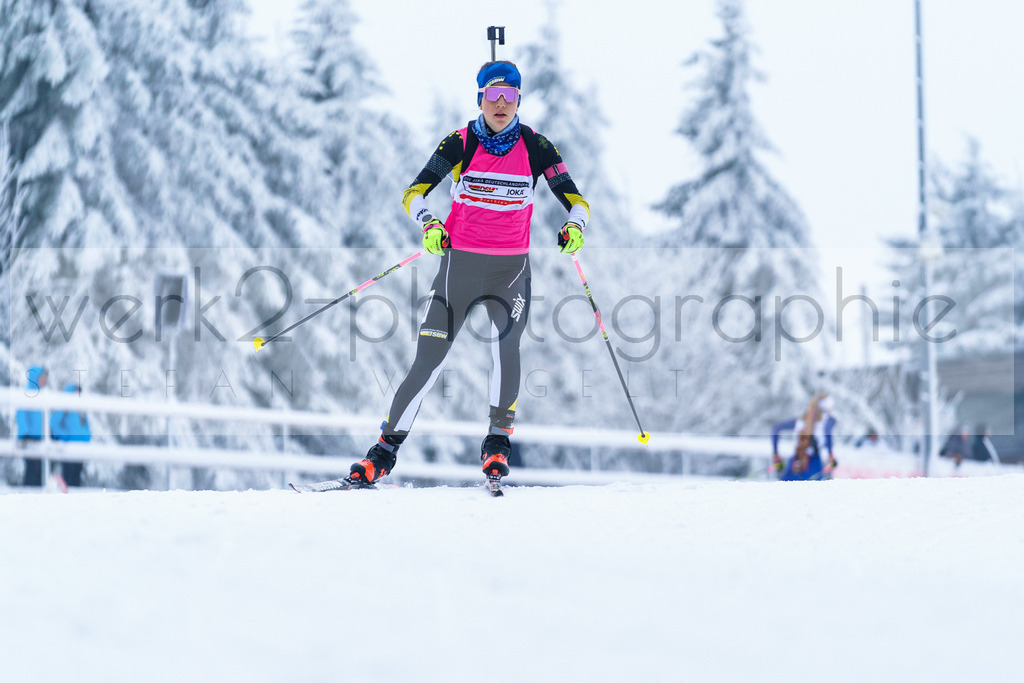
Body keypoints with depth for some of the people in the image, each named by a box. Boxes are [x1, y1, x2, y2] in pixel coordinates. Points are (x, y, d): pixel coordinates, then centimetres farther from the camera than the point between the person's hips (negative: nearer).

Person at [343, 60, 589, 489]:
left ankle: (498, 441, -11)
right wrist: (428, 224, -27)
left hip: (511, 267, 0)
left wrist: (574, 226, -23)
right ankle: (387, 447, 7)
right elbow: (414, 193, -7)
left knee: (505, 341, -26)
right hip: (460, 262, 0)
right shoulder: (460, 143, -3)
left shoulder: (535, 147, -1)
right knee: (428, 360, -5)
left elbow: (575, 200, -1)